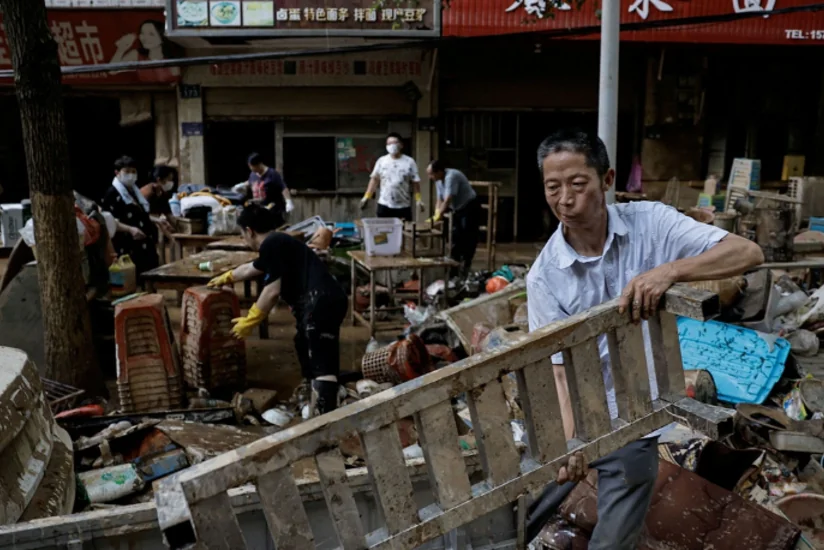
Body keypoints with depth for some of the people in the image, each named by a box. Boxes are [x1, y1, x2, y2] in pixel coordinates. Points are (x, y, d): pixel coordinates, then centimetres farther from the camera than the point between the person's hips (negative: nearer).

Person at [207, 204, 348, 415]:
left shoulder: (270, 245, -4)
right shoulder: (277, 242, 28)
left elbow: (272, 291, -8)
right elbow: (251, 269, 48)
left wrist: (249, 322, 3)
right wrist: (226, 278, 65)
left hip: (320, 302, -10)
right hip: (327, 301, 10)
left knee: (322, 364, -16)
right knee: (306, 348, 22)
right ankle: (317, 405, 31)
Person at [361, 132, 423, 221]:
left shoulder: (409, 162, 0)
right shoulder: (381, 161, 5)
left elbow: (415, 182, 1)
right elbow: (374, 179, 8)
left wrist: (418, 200, -7)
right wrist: (366, 197, 3)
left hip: (404, 206, -1)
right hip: (384, 206, 1)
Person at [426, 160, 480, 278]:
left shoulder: (451, 176, -28)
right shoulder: (439, 180, -1)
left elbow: (447, 200, -32)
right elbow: (440, 199, 2)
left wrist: (438, 216, -31)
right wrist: (436, 215, -12)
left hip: (470, 209, -9)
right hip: (458, 209, 9)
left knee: (467, 240, -6)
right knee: (456, 239, 10)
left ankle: (464, 270, -1)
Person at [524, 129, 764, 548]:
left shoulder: (651, 224, -14)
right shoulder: (544, 275, -14)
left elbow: (749, 253, -21)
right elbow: (558, 366, -15)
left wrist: (669, 270, -38)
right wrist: (568, 439, -30)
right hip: (570, 415, 1)